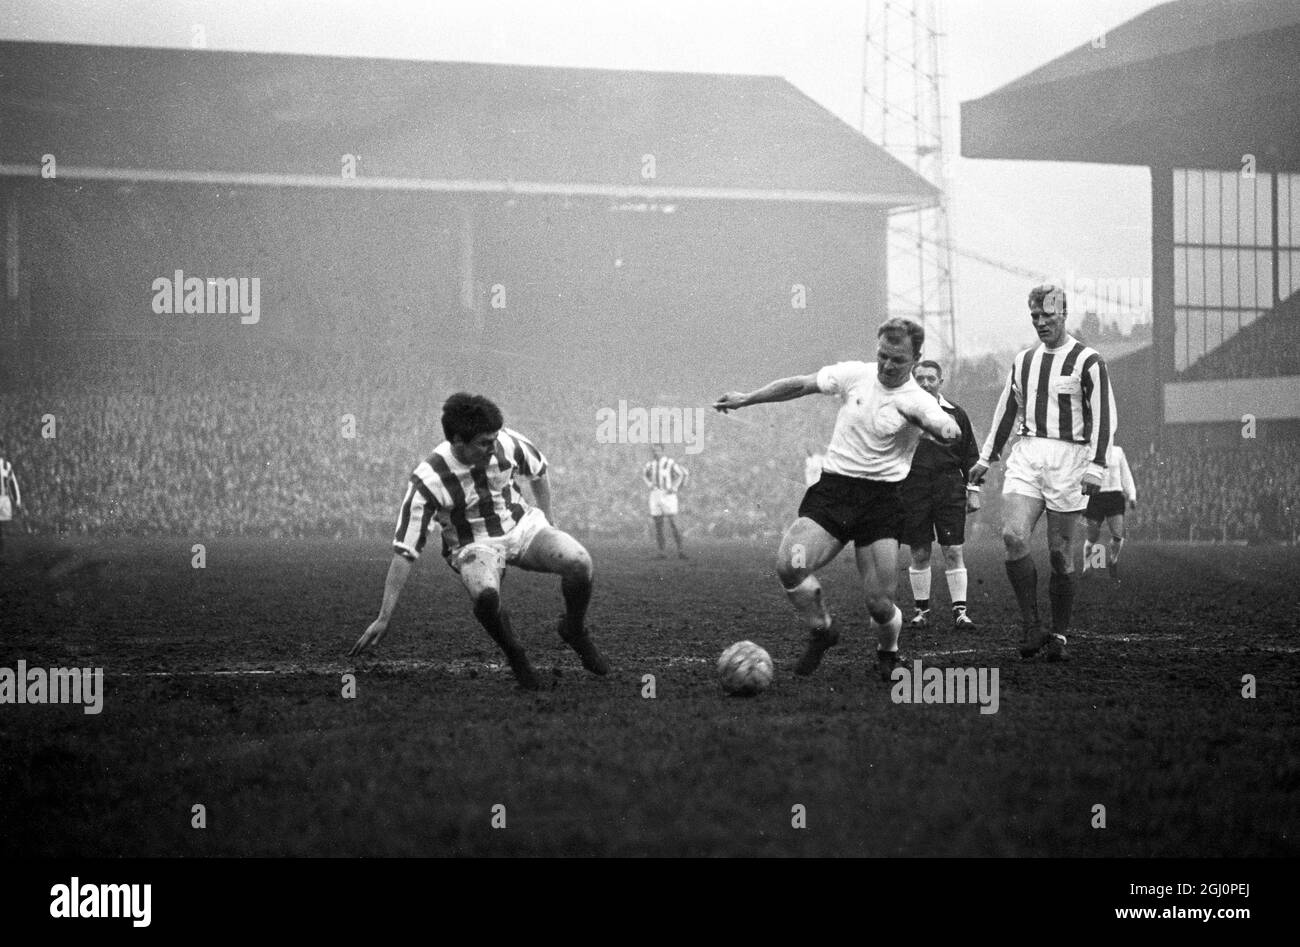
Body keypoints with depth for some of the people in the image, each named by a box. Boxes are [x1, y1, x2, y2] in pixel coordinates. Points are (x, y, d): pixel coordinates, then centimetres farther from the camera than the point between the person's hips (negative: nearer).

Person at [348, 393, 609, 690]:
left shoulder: (507, 443, -15)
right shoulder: (428, 481, -25)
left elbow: (538, 471, 11)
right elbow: (404, 551, -22)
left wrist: (546, 523, 15)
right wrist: (384, 619, -22)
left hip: (523, 526, 3)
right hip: (474, 545, -3)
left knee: (578, 562, -25)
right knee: (485, 594, -39)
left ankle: (574, 631, 6)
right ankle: (515, 657, -7)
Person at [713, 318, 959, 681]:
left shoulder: (918, 401, -4)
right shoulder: (854, 375, 5)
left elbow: (951, 432, -23)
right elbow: (801, 385, 17)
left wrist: (921, 419, -40)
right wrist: (747, 398, 17)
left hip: (881, 498, -3)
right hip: (834, 485, 3)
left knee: (880, 603, -9)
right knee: (788, 565, -20)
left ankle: (888, 654, 25)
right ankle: (820, 631, 7)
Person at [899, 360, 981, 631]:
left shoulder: (955, 414, 7)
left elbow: (970, 456, 12)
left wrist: (973, 490, 7)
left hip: (949, 488, 0)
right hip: (913, 487, 0)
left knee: (953, 552, -4)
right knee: (919, 553, 4)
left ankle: (960, 611, -2)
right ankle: (921, 610, 15)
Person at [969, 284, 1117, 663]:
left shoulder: (1087, 361, -2)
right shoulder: (1023, 360, 15)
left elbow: (1104, 417, -5)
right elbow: (1007, 411, 24)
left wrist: (1095, 467, -14)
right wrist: (986, 458, 23)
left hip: (1067, 460, -4)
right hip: (1026, 457, 4)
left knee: (1059, 552, -2)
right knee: (1013, 536, -15)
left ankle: (1059, 635, 11)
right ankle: (1031, 627, -6)